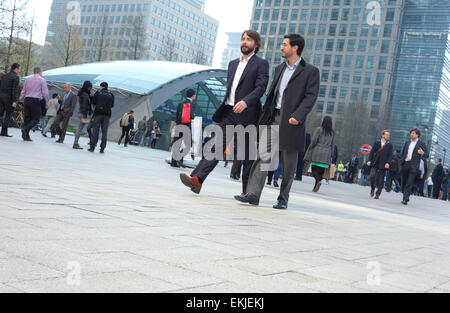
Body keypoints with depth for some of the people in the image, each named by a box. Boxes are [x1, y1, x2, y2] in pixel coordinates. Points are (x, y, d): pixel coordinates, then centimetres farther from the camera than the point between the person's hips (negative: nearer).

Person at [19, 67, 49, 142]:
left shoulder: (28, 79, 15)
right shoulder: (42, 80, 1)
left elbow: (23, 92, 15)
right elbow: (45, 92, -4)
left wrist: (21, 101, 21)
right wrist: (47, 102, 3)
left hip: (27, 100, 5)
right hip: (36, 100, -5)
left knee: (27, 118, 8)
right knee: (36, 119, 0)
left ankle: (26, 136, 5)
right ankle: (26, 129, -22)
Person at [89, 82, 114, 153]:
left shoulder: (98, 93, 1)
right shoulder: (111, 94, 7)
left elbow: (93, 102, 5)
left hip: (98, 113, -1)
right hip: (107, 114, 2)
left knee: (95, 130, 1)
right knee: (104, 132, 3)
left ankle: (92, 147, -1)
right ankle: (102, 149, 2)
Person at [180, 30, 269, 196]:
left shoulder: (261, 64, 2)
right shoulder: (233, 64, 23)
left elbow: (261, 87, -11)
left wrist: (245, 102, -27)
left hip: (247, 114, -5)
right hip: (229, 113, 5)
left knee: (248, 153, 1)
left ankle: (247, 191, 9)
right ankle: (197, 179, -20)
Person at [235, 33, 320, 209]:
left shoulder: (310, 71, 1)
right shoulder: (279, 69, 21)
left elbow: (311, 97, -8)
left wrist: (297, 116, -21)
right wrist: (265, 115, 15)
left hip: (291, 122, -4)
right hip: (273, 119, 5)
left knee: (289, 163, 3)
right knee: (263, 155, -7)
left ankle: (283, 199, 13)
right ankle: (253, 194, -9)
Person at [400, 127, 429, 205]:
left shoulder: (421, 144, 5)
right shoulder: (407, 143, 18)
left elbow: (426, 156, 4)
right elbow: (403, 153, 24)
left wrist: (422, 153, -17)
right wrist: (402, 161, 10)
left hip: (414, 166, -5)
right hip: (405, 164, 5)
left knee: (409, 183, -14)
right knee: (404, 183, 6)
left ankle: (406, 199, -18)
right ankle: (405, 197, 18)